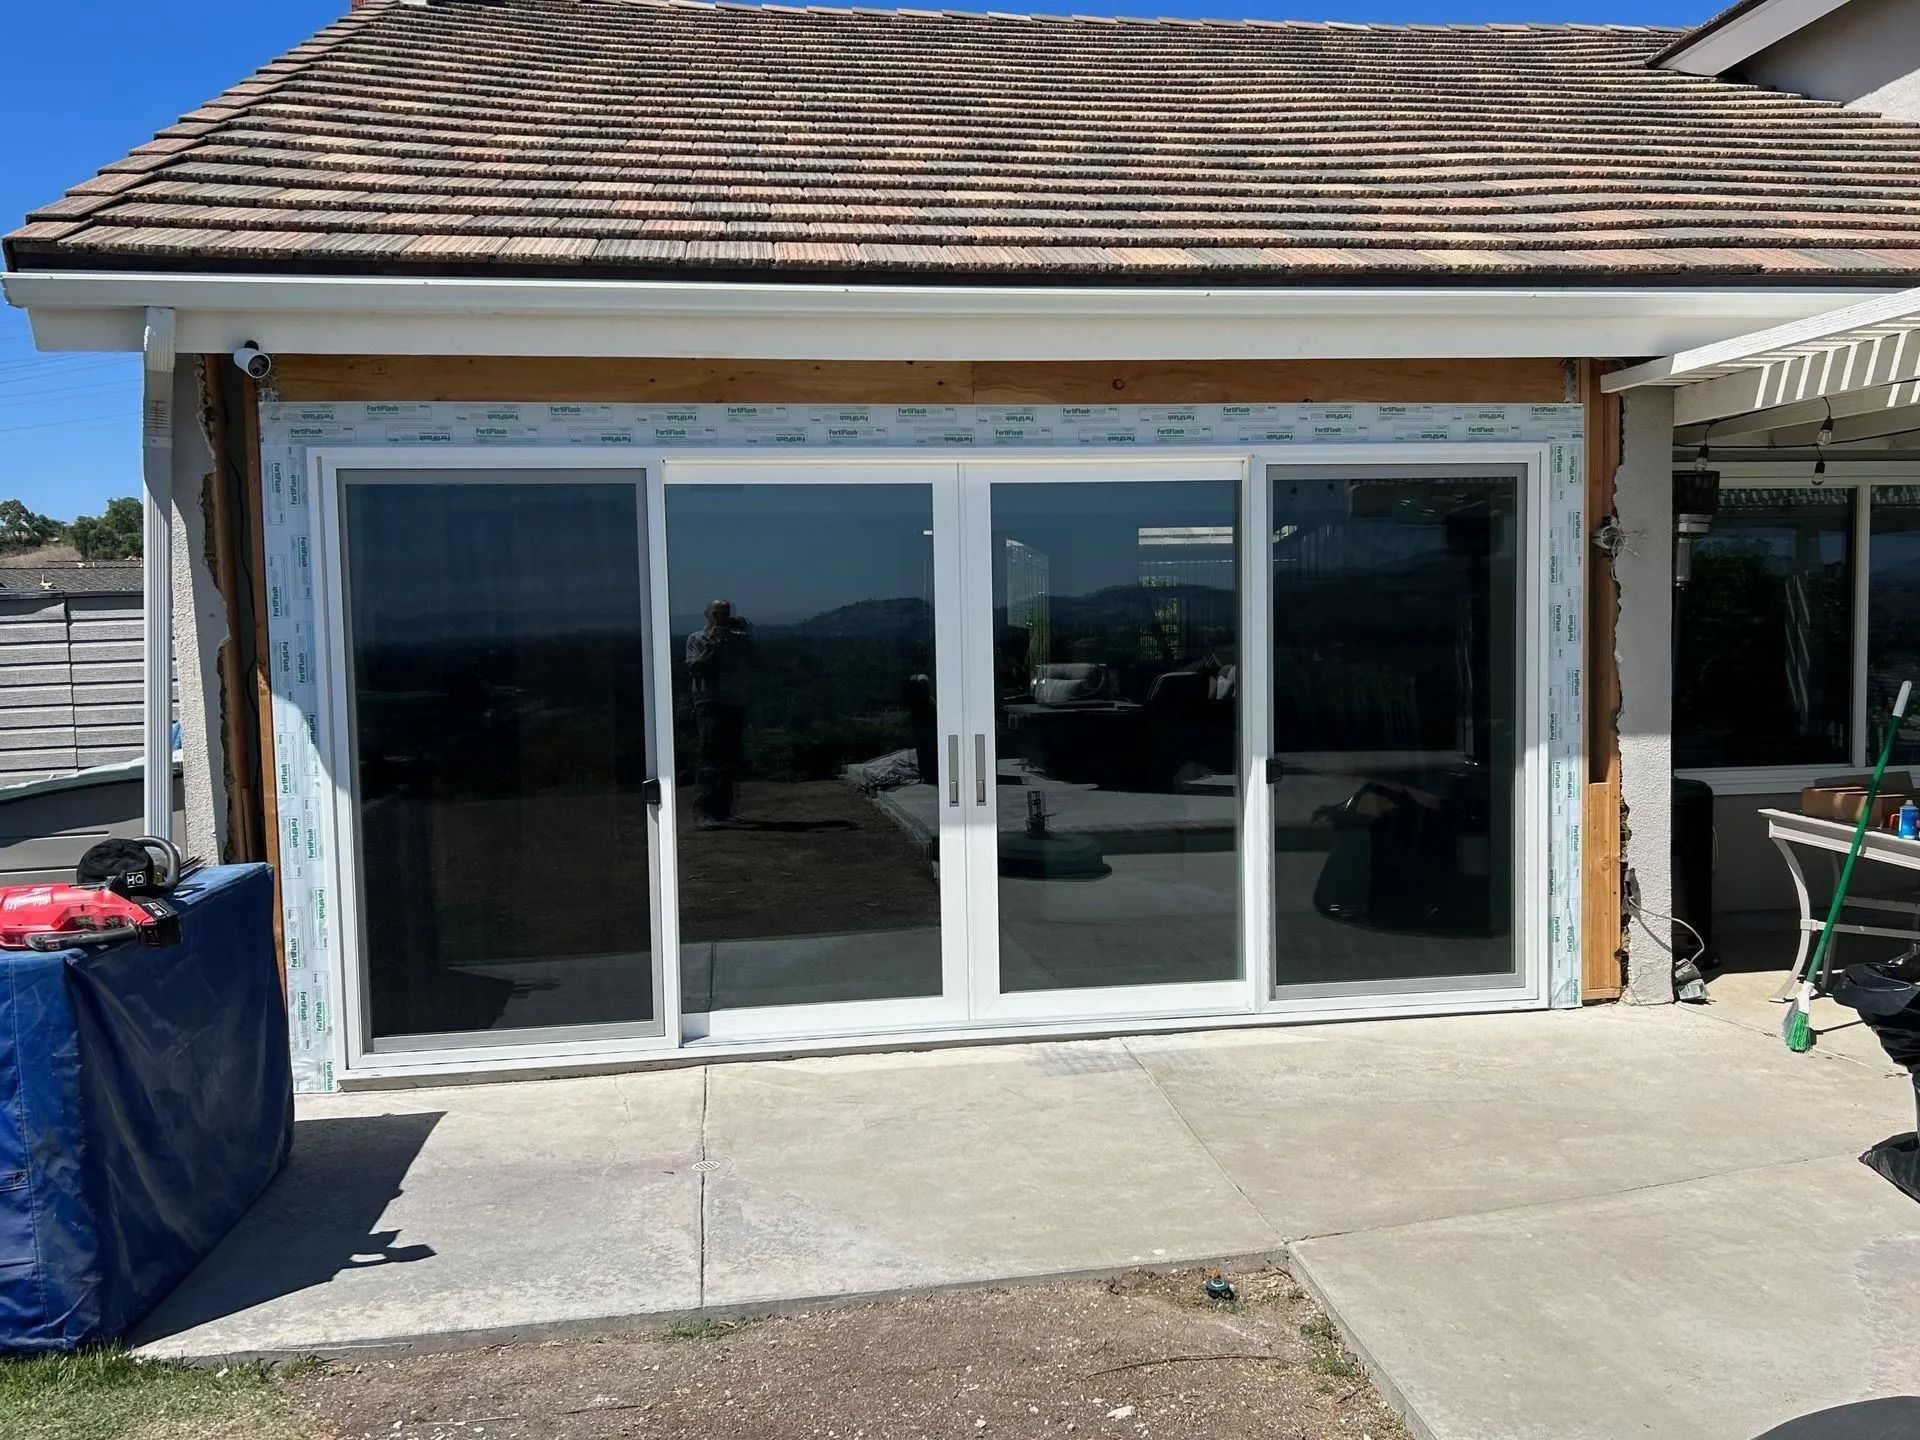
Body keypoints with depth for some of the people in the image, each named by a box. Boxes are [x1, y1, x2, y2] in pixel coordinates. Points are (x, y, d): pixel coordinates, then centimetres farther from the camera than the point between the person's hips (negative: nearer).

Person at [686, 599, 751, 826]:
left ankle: (723, 811, 12)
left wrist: (745, 633, -3)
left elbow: (751, 660, 3)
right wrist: (710, 647, -15)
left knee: (730, 760, 6)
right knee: (707, 759, -11)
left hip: (735, 705, 5)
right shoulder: (697, 639, 6)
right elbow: (692, 669, -6)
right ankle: (702, 813, -15)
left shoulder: (737, 639, 16)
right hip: (708, 705, -5)